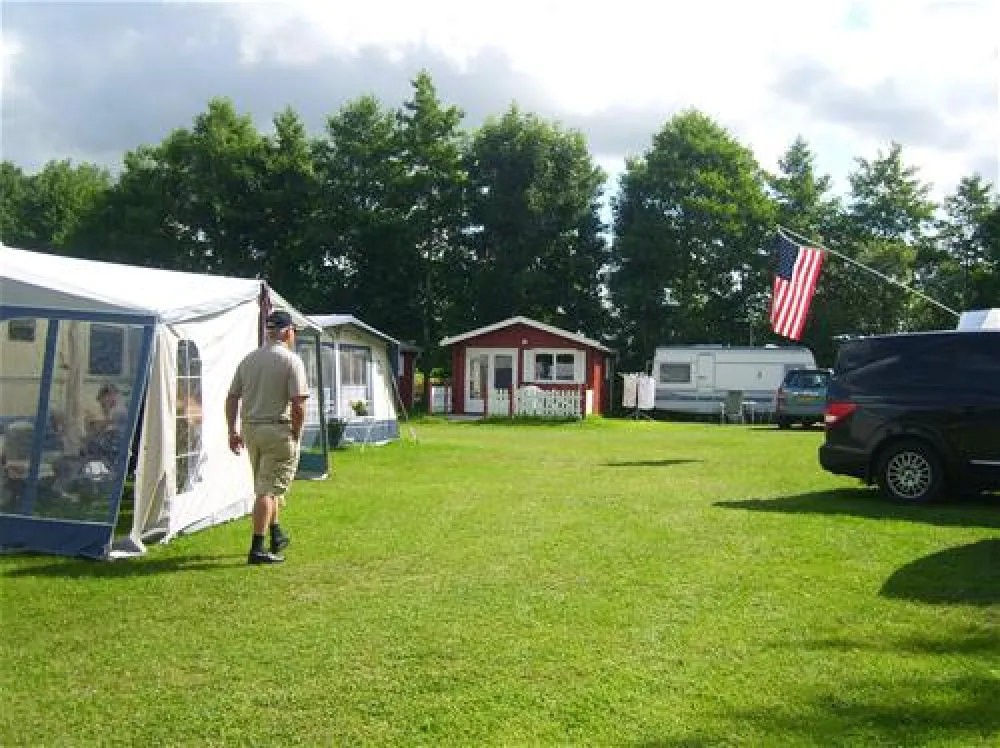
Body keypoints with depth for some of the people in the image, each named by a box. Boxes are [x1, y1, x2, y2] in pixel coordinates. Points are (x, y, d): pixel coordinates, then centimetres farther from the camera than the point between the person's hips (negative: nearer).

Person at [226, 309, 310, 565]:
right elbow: (298, 404, -16)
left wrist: (232, 431, 14)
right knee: (269, 489, -4)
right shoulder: (291, 360, -9)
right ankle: (257, 548, -7)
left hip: (250, 429, 7)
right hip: (278, 430, -7)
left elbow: (231, 398, 10)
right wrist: (296, 435, -6)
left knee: (266, 485, 21)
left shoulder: (249, 359, 9)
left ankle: (276, 537, 34)